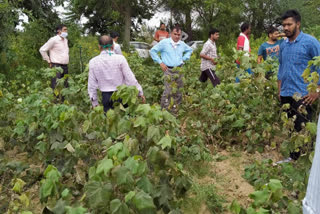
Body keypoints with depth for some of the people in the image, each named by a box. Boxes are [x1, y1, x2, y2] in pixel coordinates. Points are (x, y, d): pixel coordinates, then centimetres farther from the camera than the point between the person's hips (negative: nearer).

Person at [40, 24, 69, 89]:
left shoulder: (65, 40, 15)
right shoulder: (53, 40, -8)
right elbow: (42, 50, -8)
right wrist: (48, 61, -5)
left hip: (65, 66, 8)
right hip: (56, 66, -8)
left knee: (65, 86, 8)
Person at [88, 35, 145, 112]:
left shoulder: (93, 62, 0)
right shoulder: (120, 58, -8)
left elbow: (92, 85, 4)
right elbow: (130, 79, -8)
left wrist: (94, 103, 13)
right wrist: (140, 92, 4)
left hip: (106, 97, 2)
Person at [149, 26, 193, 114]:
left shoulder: (182, 44, 9)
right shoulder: (164, 42, -6)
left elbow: (189, 50, 29)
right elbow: (152, 51, -3)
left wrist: (184, 59, 13)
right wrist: (160, 62, -7)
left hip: (180, 70, 5)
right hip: (169, 70, -5)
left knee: (178, 92, 9)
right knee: (168, 91, -12)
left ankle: (175, 111, 20)